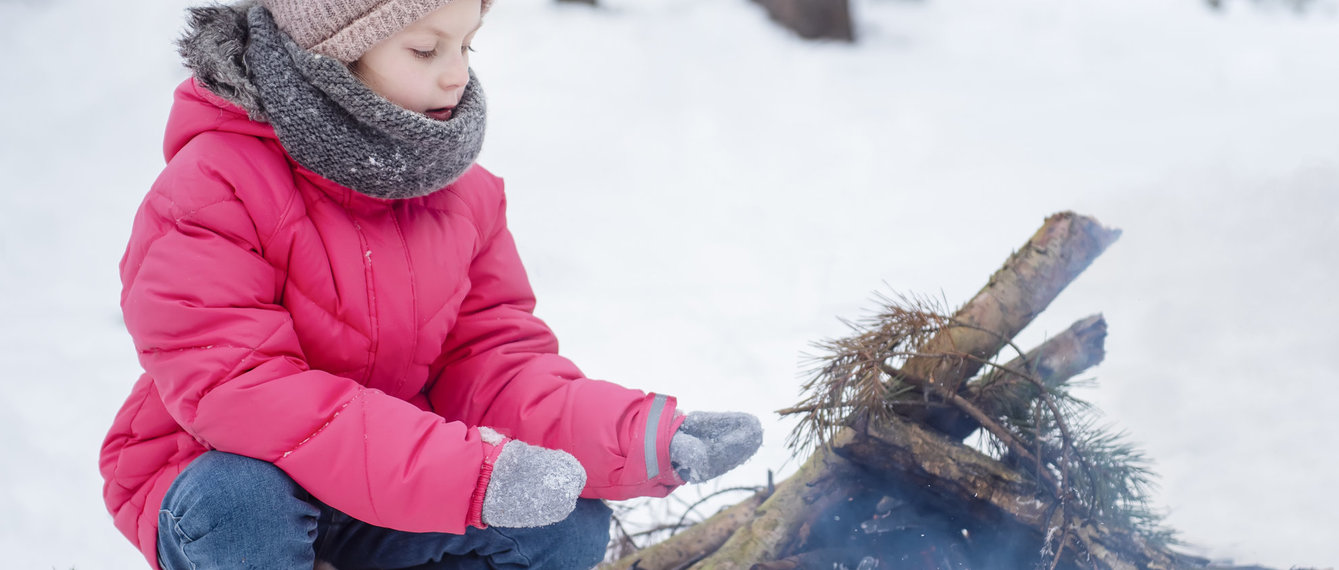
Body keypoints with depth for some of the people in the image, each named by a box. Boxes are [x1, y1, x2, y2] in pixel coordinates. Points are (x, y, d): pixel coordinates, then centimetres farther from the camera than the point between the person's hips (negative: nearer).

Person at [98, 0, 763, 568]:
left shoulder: (463, 187, 1)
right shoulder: (209, 190, -22)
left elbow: (491, 355, -3)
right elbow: (236, 386, -32)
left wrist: (635, 437, -25)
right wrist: (467, 469, -41)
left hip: (386, 493, 6)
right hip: (216, 476, -5)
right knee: (242, 498, -39)